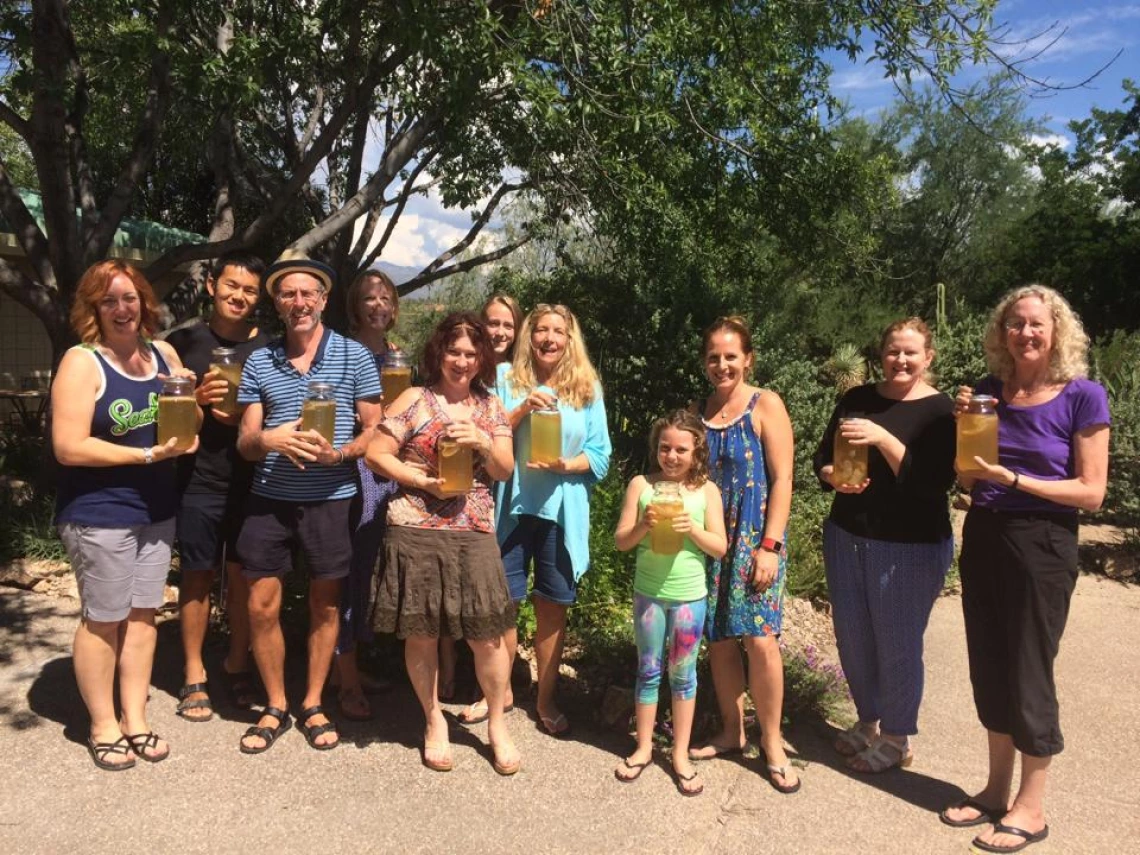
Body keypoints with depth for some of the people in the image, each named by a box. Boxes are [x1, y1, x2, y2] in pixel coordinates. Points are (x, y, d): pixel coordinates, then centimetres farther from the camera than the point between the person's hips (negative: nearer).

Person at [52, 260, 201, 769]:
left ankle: (135, 719, 25)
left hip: (157, 509, 6)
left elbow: (190, 424, 19)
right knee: (102, 619, 6)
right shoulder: (82, 362, -11)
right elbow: (68, 447, -18)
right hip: (100, 514, -5)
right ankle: (103, 726, 22)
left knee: (143, 614, 12)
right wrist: (148, 454, -21)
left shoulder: (165, 354, 7)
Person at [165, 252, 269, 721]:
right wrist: (197, 397, -14)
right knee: (197, 576, 7)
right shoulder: (183, 341, 1)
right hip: (197, 481, -1)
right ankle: (194, 674, 21)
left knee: (243, 575, 10)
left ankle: (237, 664, 28)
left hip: (252, 482, 1)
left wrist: (247, 417, -12)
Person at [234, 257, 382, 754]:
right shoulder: (258, 362, 6)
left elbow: (376, 430, -1)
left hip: (331, 499, -2)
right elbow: (245, 442, 5)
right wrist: (267, 439, -19)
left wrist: (338, 453, -20)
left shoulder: (355, 357, -1)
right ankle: (275, 707, 25)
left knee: (325, 605, 9)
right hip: (269, 499, 2)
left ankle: (313, 706, 27)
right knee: (262, 605, 5)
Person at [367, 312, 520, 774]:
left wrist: (483, 443, -10)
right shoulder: (415, 400, -2)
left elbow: (505, 470, 9)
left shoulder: (490, 406, 9)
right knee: (421, 633, 9)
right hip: (416, 531, -2)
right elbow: (376, 454, -4)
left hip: (475, 533, 2)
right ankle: (434, 720, 31)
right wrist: (423, 482, -14)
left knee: (487, 634, 3)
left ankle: (497, 724, 24)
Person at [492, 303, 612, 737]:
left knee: (553, 607, 9)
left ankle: (546, 699, 26)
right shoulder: (508, 381, 3)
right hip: (511, 506, 0)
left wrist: (566, 465, -16)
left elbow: (601, 454, 2)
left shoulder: (588, 388, 4)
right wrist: (521, 410, -17)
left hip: (562, 510, 1)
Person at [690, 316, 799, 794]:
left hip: (755, 538, -4)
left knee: (760, 639, -8)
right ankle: (731, 732, 27)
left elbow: (782, 480, -8)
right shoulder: (697, 411, 9)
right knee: (719, 638, 9)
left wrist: (770, 546, -13)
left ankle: (772, 744, 11)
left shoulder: (765, 405, -4)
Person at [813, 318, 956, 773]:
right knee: (852, 639, 15)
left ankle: (895, 738, 29)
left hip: (911, 548, -5)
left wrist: (883, 438, -27)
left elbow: (935, 484, -19)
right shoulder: (857, 399, 5)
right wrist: (833, 476, -13)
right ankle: (867, 721, 38)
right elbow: (823, 457, 10)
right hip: (845, 538, 5)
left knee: (897, 646, 6)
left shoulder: (939, 410, -10)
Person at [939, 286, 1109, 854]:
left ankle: (1031, 809, 22)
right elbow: (967, 481, 8)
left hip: (1042, 547, -5)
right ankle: (997, 788, 31)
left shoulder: (1082, 396, -9)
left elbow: (1091, 492, -11)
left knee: (1028, 672, 4)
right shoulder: (988, 391, 4)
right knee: (989, 668, 13)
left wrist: (1013, 478, -20)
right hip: (982, 538, 5)